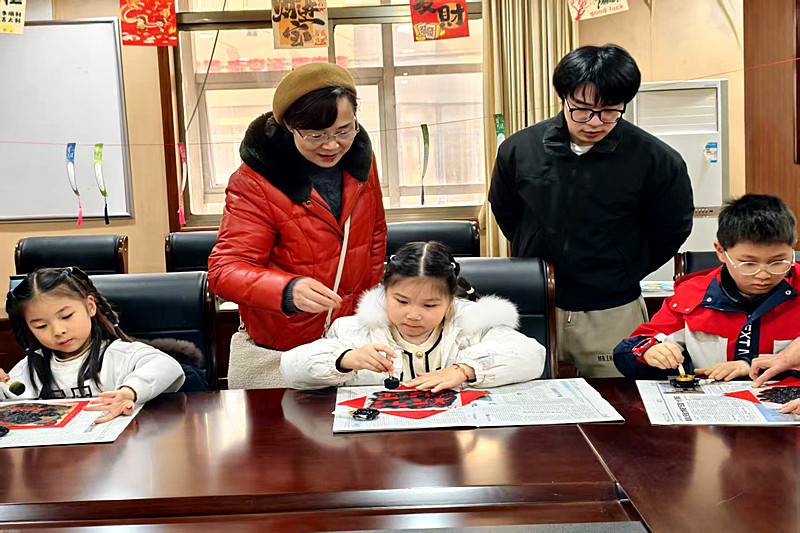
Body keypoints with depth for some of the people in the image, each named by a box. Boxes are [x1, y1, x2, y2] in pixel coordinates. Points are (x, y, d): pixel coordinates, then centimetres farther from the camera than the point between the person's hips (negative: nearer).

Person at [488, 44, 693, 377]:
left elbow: (671, 231, 4)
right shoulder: (518, 150, -6)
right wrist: (537, 260, 10)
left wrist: (624, 274, 3)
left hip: (613, 315, -1)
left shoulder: (656, 161, -11)